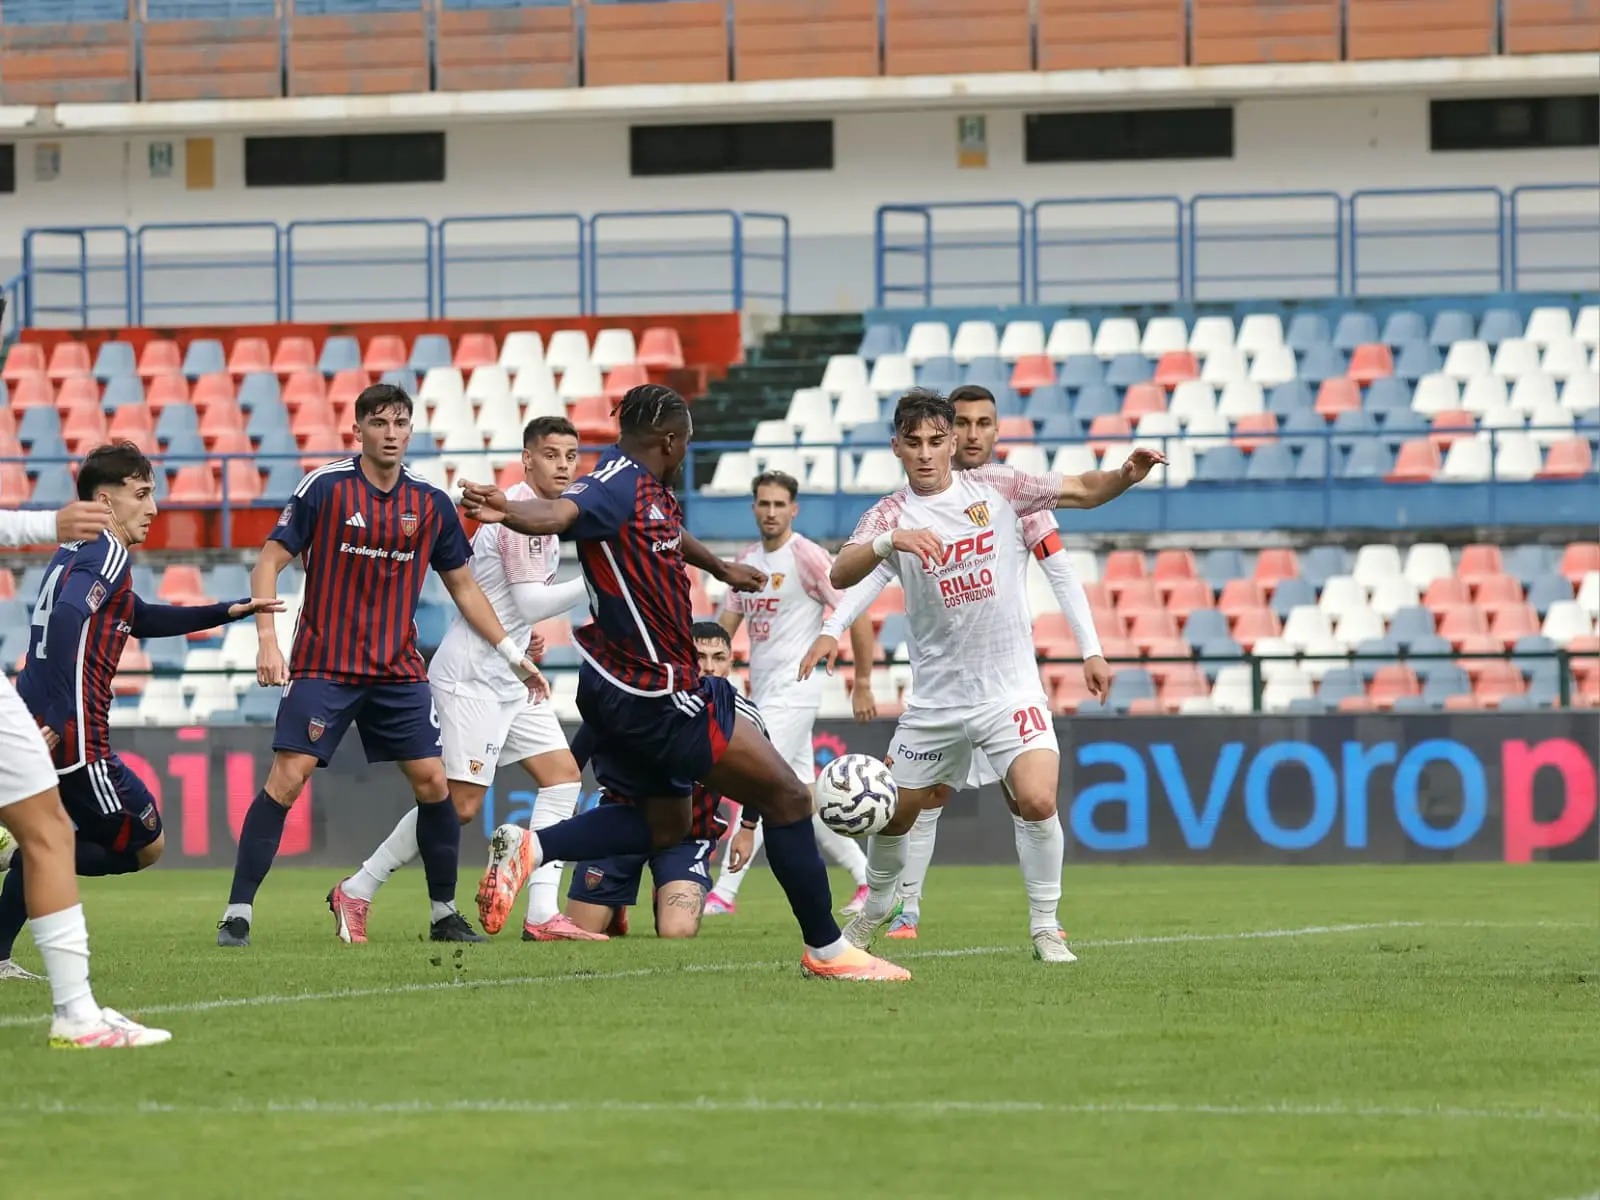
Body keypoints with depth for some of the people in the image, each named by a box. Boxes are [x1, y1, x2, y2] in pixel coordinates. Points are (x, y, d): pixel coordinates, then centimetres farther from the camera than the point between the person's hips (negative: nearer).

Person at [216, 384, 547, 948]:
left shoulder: (432, 503, 5)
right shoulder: (326, 487, -6)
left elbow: (463, 587, 16)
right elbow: (269, 561, -3)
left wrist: (513, 654, 13)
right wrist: (267, 638, -15)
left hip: (399, 670, 4)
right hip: (323, 665, -4)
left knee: (433, 781, -3)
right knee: (287, 778, -13)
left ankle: (445, 913, 12)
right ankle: (237, 915, -8)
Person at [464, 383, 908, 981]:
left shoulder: (652, 491, 11)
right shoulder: (619, 483, -19)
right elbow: (561, 513, -39)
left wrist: (722, 568, 52)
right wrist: (507, 511, -61)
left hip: (623, 694, 11)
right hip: (658, 694, -11)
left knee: (664, 822, 22)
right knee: (786, 797, -1)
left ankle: (530, 847, 5)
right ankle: (825, 948, 7)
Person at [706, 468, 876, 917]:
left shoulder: (808, 557, -10)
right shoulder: (746, 559, 12)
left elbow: (858, 615, -10)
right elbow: (725, 626, 14)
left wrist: (863, 685, -10)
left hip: (794, 690, -8)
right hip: (762, 691, 8)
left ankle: (724, 892, -14)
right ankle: (868, 877, 19)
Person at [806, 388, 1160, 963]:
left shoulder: (992, 487, -1)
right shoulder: (890, 515, -3)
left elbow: (1083, 490, 1)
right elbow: (840, 575, -19)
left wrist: (1126, 475, -20)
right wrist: (889, 541, -37)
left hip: (1009, 689, -1)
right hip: (935, 696, 1)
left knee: (1037, 801, -20)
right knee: (894, 812, 10)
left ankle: (1046, 929, -5)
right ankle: (875, 909, 38)